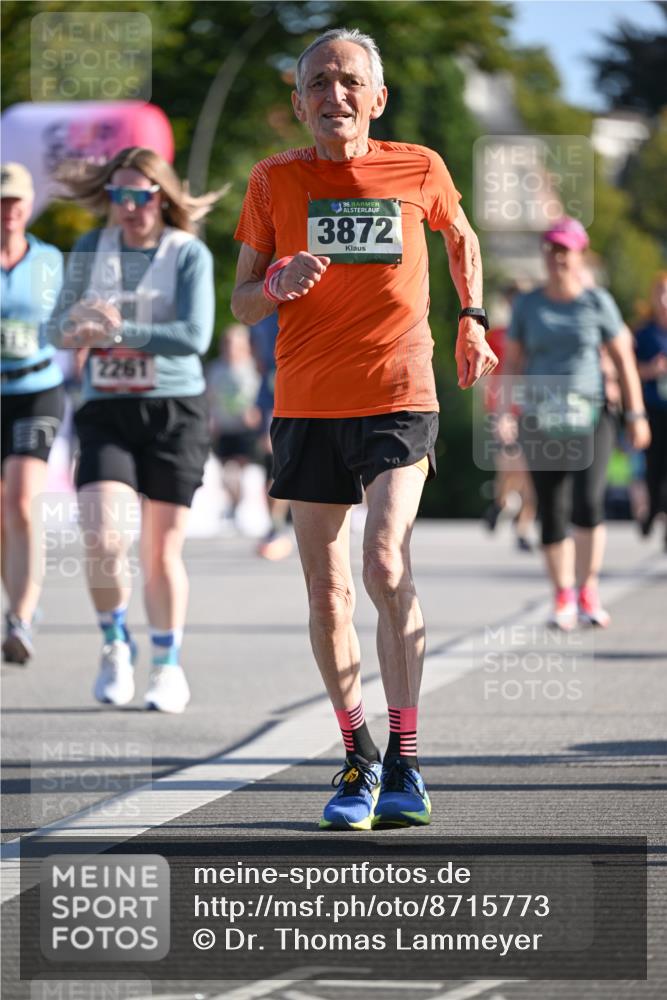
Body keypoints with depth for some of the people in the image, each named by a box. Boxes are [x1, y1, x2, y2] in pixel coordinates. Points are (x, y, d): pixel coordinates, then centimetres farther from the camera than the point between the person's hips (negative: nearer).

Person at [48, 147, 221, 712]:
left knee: (162, 550, 3)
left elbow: (195, 335, -17)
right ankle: (116, 645, 10)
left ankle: (169, 666, 20)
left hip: (174, 413, -2)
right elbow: (59, 327, 11)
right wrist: (74, 324, -13)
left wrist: (117, 331, -22)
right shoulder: (91, 250, 7)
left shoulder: (189, 254, -5)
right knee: (103, 540, -15)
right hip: (107, 411, 2)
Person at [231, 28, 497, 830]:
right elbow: (242, 302, 7)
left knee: (386, 567, -20)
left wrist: (472, 319, 16)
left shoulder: (418, 170, 2)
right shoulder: (275, 181, 3)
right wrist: (278, 285, -13)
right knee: (327, 594, 4)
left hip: (400, 401, -2)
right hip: (308, 406, 2)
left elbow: (460, 238, 24)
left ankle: (405, 764, -14)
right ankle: (358, 760, 20)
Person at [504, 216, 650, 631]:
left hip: (590, 417, -2)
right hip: (541, 421, 2)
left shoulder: (598, 302, 3)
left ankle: (588, 591, -5)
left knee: (589, 503, -18)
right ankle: (563, 598, 13)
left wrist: (636, 414, 2)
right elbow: (513, 362, 10)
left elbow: (624, 360, 5)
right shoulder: (528, 305, 7)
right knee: (552, 513, 1)